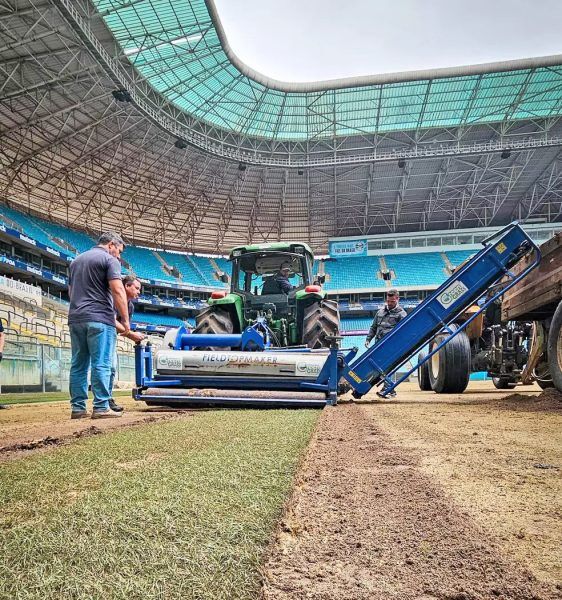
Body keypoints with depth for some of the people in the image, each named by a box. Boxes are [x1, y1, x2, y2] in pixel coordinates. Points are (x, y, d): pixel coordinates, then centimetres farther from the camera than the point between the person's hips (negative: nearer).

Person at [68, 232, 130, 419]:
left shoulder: (76, 260, 22)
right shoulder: (109, 260, -2)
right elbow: (118, 290, -13)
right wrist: (125, 319, -9)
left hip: (75, 319, 7)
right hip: (99, 319, -7)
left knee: (78, 365, 7)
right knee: (101, 365, -6)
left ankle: (78, 407, 8)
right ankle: (101, 407, -8)